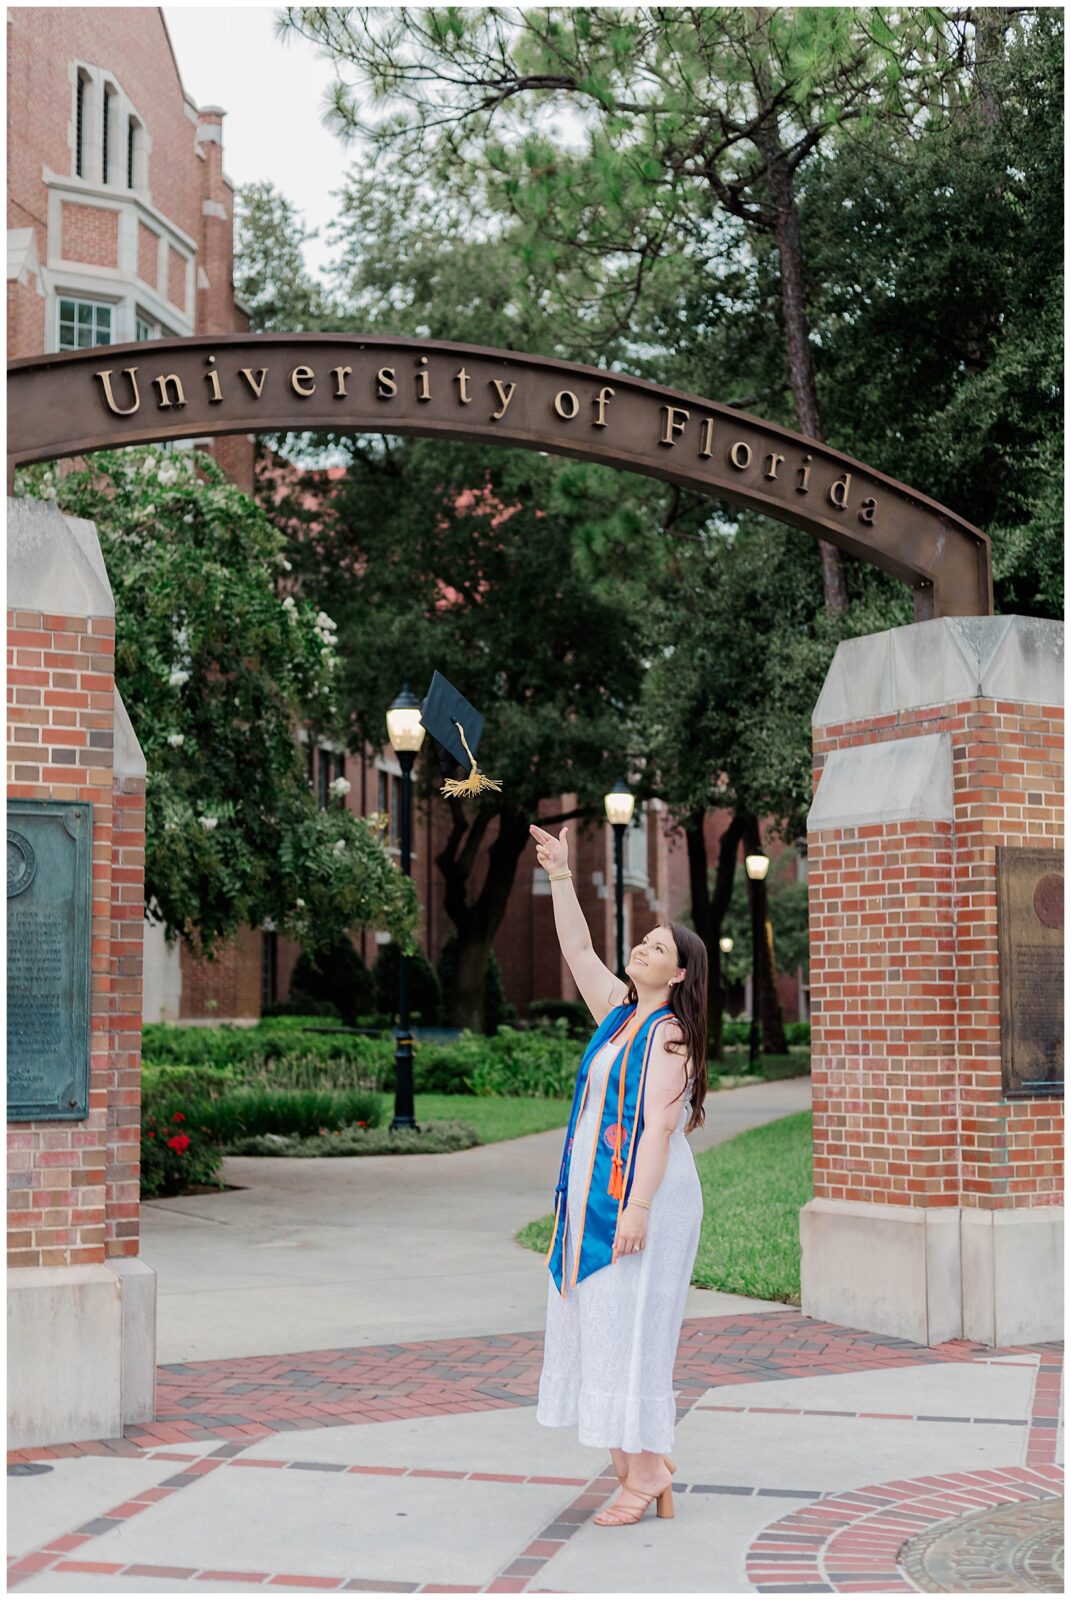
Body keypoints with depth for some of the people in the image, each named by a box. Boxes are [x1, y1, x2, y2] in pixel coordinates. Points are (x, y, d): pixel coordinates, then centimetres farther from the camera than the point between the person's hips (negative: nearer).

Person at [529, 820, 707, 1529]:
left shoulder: (669, 1035, -12)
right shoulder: (618, 1012, 11)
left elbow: (658, 1125, -19)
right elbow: (577, 948, 14)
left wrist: (638, 1208, -24)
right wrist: (561, 876, 6)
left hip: (642, 1197, -9)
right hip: (594, 1196, 9)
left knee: (630, 1327, -5)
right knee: (599, 1324, 10)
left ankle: (645, 1469, 4)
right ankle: (642, 1462, 18)